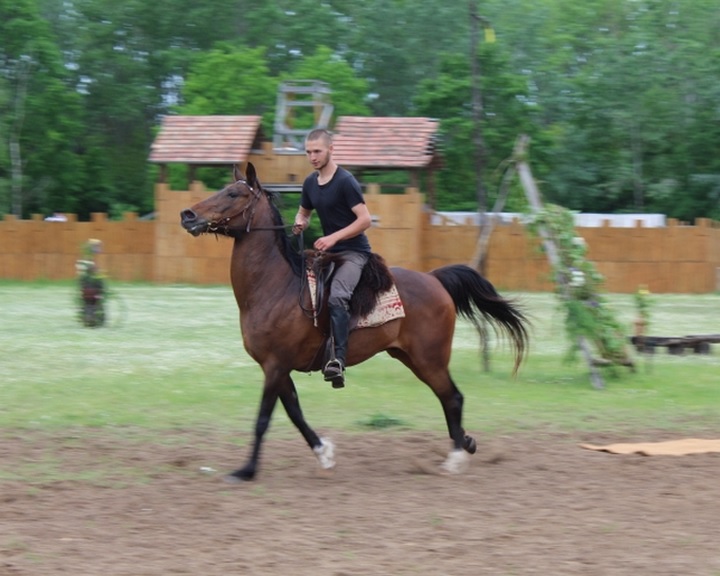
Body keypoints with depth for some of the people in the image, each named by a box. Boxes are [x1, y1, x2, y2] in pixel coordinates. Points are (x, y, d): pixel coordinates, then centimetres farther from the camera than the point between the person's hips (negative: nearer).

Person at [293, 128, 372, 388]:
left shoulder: (345, 182, -14)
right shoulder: (310, 183, 10)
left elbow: (365, 220, -19)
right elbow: (303, 213, 26)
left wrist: (334, 237, -25)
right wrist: (300, 223, 1)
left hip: (353, 252, -9)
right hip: (328, 251, 9)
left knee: (336, 296, -31)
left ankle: (339, 359, -41)